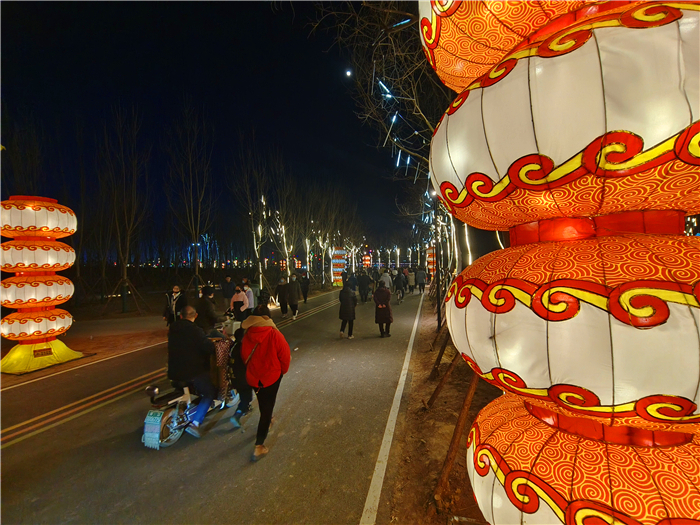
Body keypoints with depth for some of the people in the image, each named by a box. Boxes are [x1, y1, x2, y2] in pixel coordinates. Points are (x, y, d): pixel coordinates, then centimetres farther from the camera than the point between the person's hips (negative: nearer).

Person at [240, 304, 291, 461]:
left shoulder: (247, 335, -14)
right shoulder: (274, 335, -24)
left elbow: (244, 356, 0)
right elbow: (285, 355, -15)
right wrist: (283, 370, 5)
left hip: (253, 377, 4)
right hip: (272, 376, -4)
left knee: (263, 403, 29)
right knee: (267, 407, 8)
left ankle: (267, 420, 54)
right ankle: (259, 446, 10)